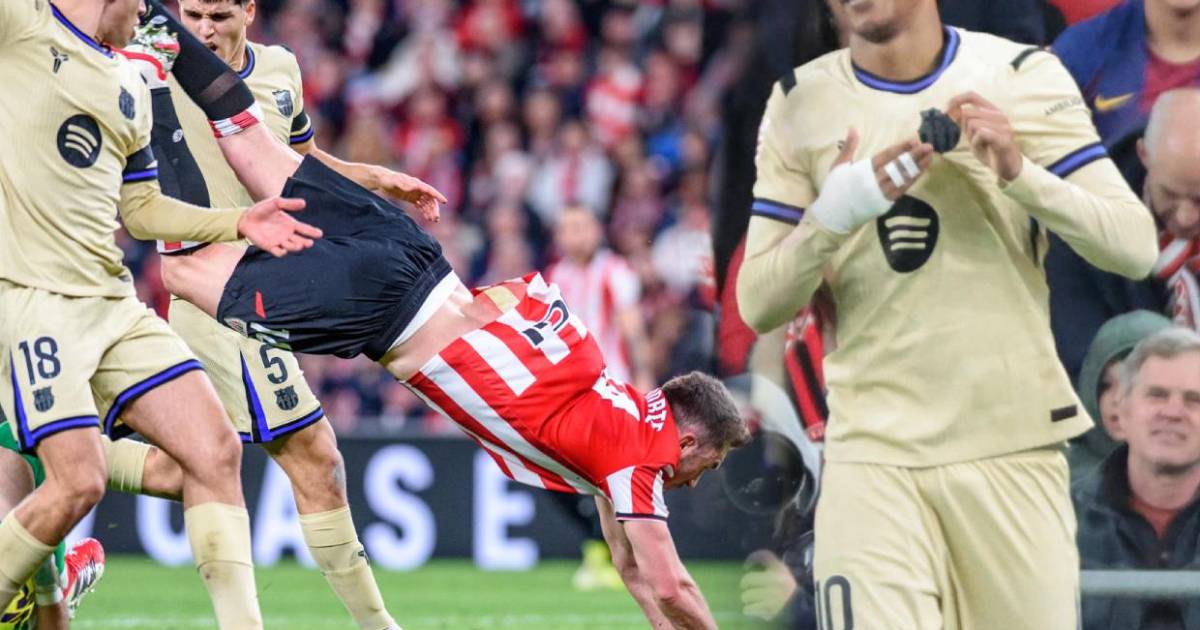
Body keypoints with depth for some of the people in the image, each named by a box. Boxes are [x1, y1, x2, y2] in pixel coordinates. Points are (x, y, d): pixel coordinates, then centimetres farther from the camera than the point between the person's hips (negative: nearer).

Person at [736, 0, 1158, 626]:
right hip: (872, 454, 0)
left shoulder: (1022, 77, 1)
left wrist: (1020, 174, -21)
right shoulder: (800, 104, 5)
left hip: (1013, 452, 0)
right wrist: (835, 213, -17)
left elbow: (1136, 248, -5)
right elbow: (757, 304, 2)